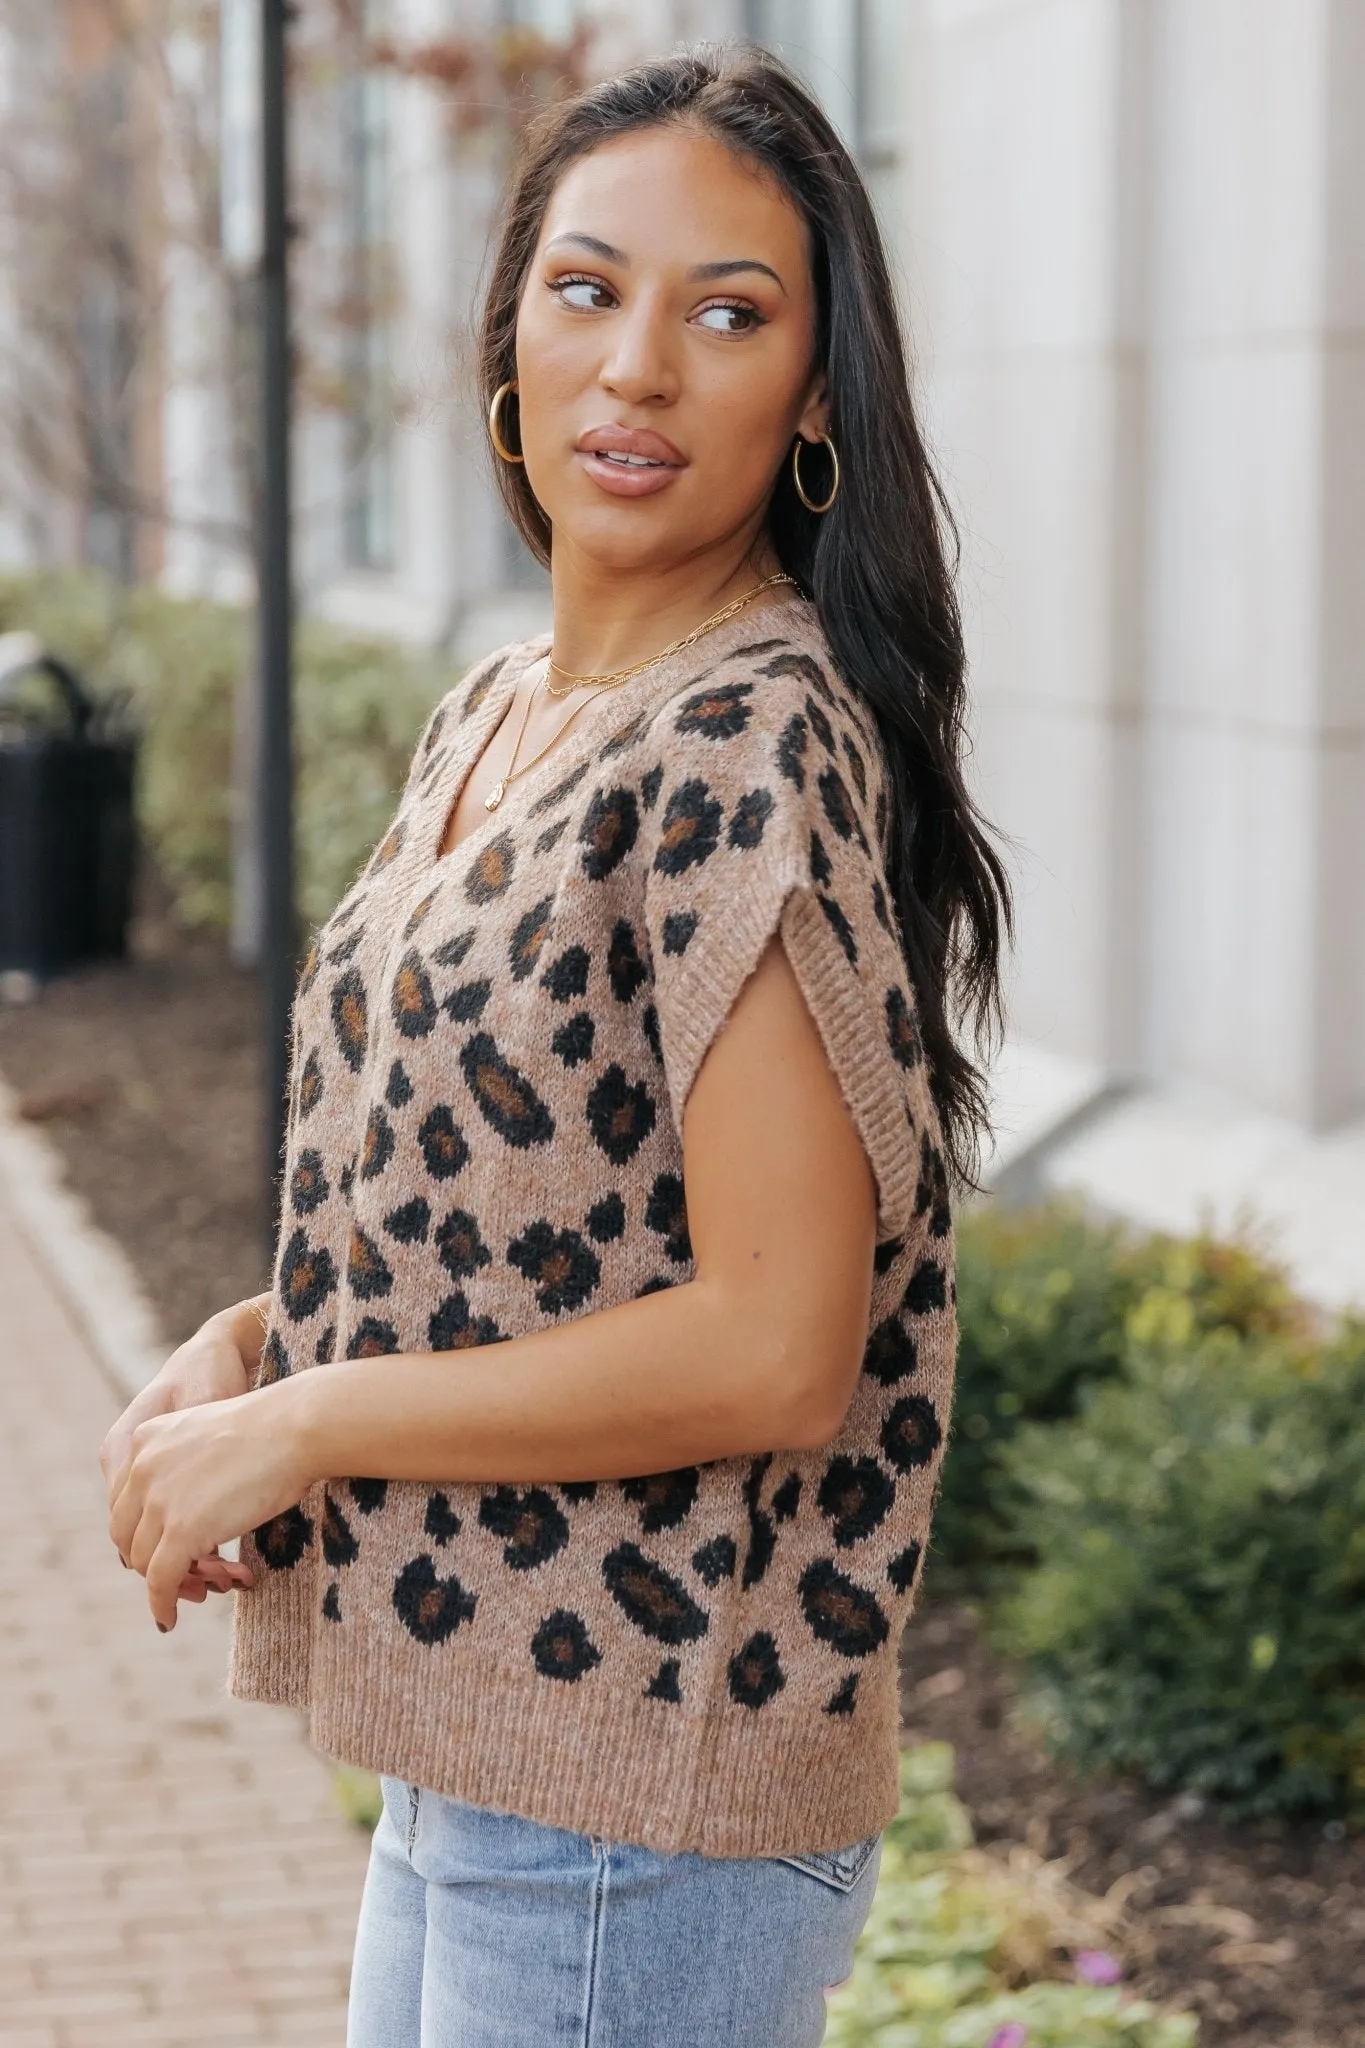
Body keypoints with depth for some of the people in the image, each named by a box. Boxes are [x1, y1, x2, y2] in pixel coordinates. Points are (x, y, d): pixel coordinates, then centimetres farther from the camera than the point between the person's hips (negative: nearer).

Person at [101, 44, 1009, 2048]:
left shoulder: (756, 750, -19)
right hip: (469, 1752, 9)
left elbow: (772, 1346, -23)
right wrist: (243, 1347, 0)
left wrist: (300, 1423, -15)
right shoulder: (494, 714, 9)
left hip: (643, 1813, -8)